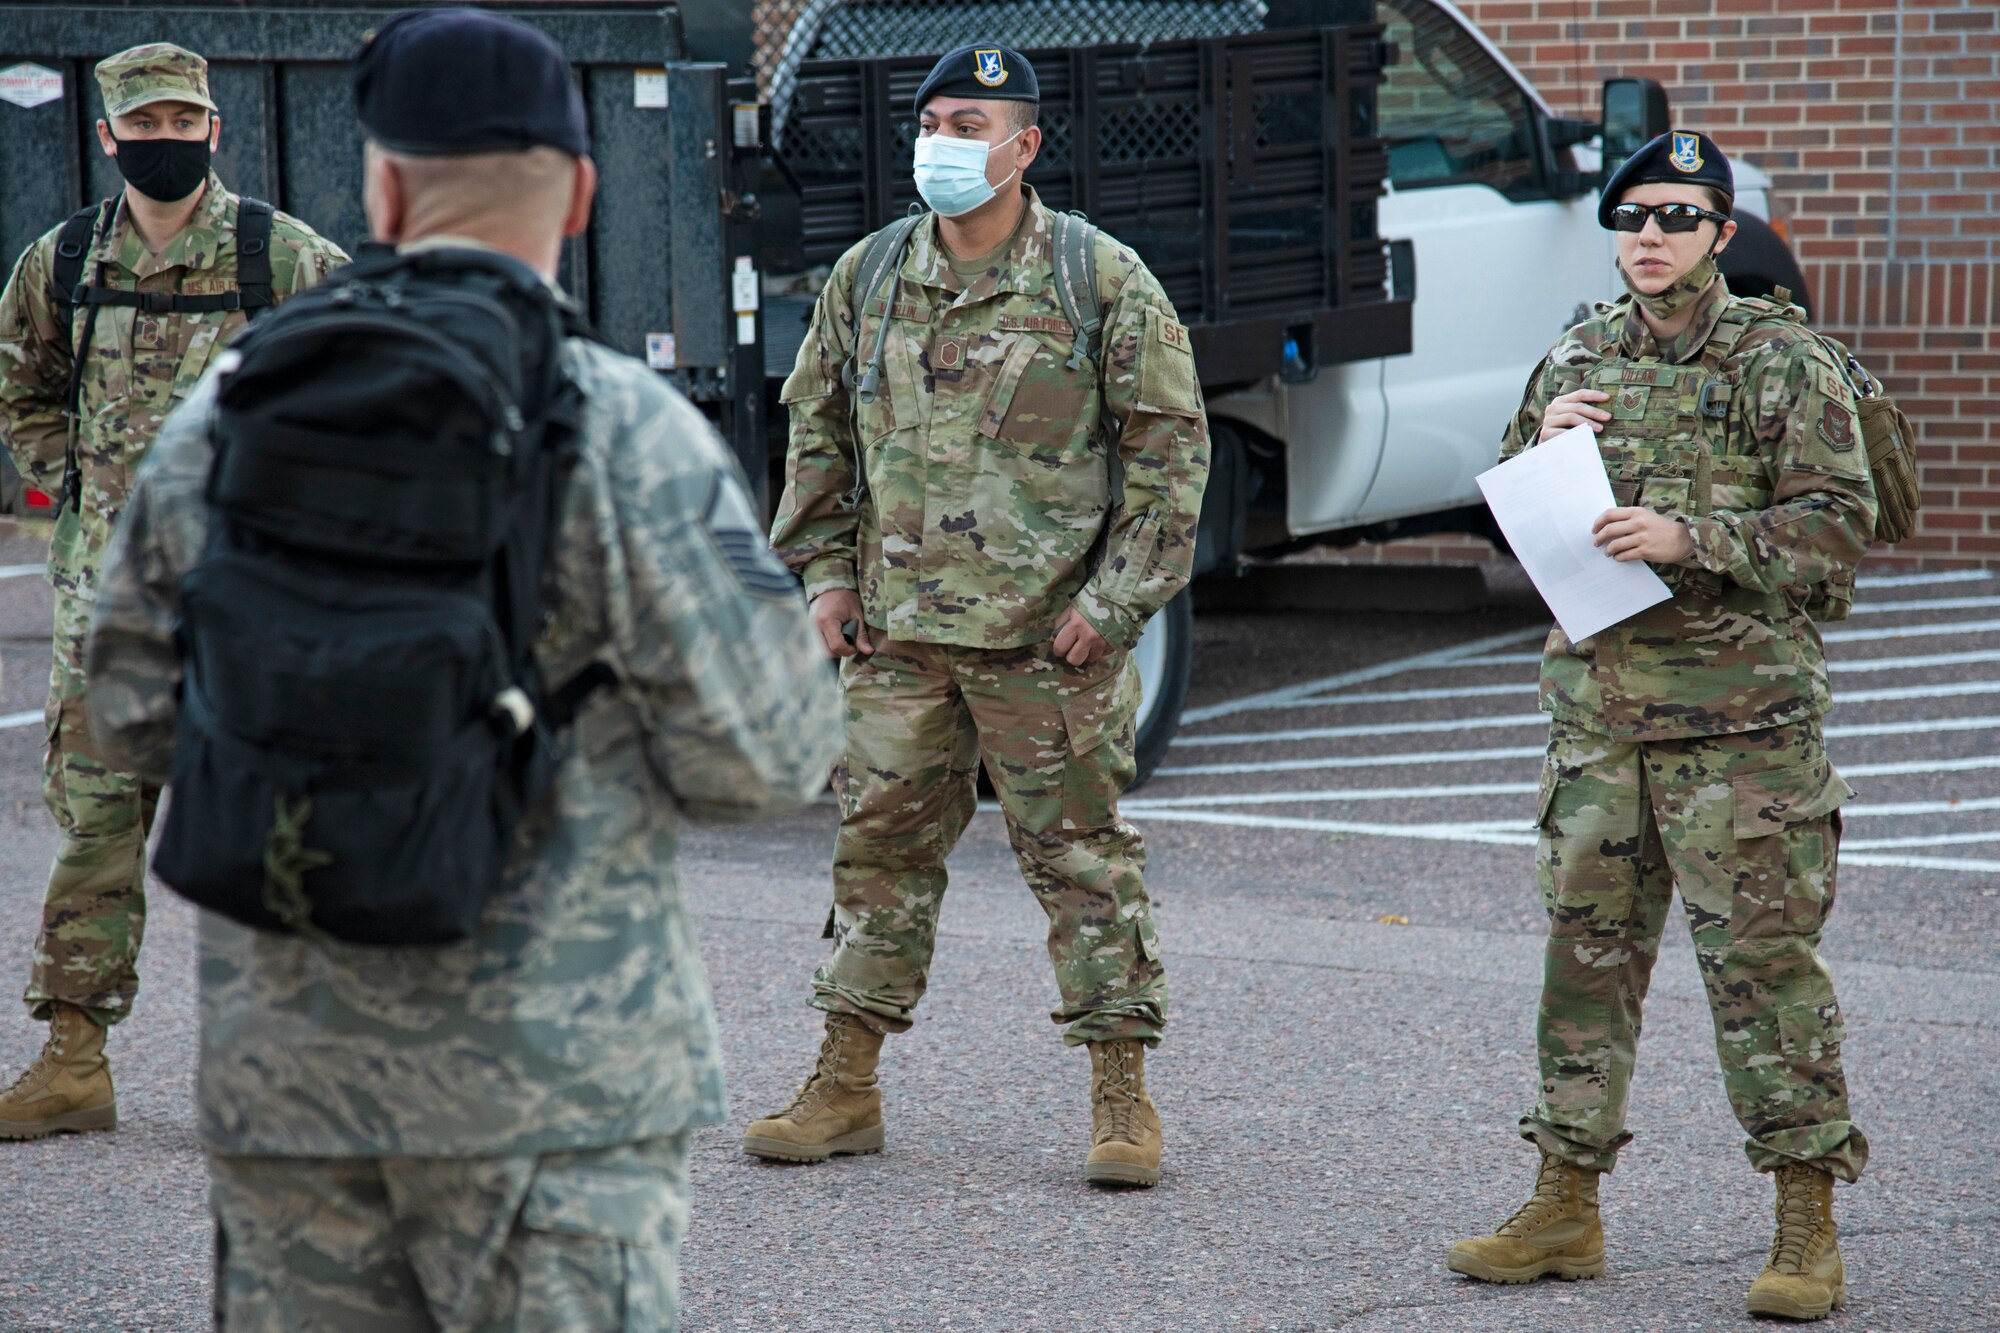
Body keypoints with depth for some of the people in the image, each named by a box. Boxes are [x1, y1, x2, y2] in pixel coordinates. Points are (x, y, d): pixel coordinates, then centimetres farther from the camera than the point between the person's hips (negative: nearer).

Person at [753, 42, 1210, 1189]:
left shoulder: (1105, 281, -4)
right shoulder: (867, 279, 8)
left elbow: (1171, 446, -2)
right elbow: (818, 428, 19)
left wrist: (1116, 599, -7)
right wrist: (825, 571, 10)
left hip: (1049, 634, -4)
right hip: (898, 630, 4)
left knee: (1083, 855, 1)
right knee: (882, 846, 9)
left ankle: (1124, 1094, 9)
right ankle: (847, 1089, 17)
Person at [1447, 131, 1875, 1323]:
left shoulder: (1786, 365, -3)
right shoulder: (1577, 361, 12)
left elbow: (1841, 525, -9)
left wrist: (1691, 537, -20)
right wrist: (1543, 441, -2)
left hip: (1739, 714, -5)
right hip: (1599, 704, 5)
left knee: (1765, 959, -4)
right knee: (1588, 952, 9)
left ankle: (1809, 1228, 3)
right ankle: (1567, 1209, 18)